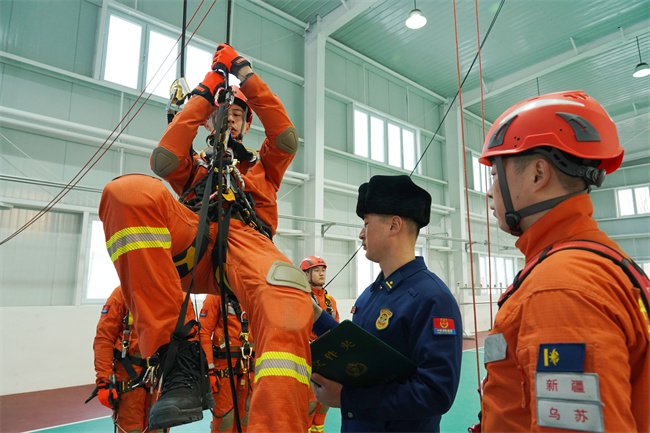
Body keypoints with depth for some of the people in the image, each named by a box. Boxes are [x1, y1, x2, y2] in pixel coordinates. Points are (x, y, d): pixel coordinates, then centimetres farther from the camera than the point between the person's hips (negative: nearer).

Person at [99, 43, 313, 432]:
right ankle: (176, 352, -34)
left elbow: (287, 140, 16)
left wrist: (246, 75, 21)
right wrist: (205, 93, 18)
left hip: (245, 239, -1)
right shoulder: (195, 165, 36)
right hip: (191, 238, 2)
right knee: (128, 192, -32)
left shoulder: (261, 167, 36)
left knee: (289, 299, -39)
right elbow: (163, 160, 12)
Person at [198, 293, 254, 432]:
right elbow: (204, 334, -9)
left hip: (247, 367, 5)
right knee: (224, 416, -2)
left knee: (245, 416, 11)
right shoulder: (216, 297, -4)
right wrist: (209, 370, -15)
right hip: (224, 365, -5)